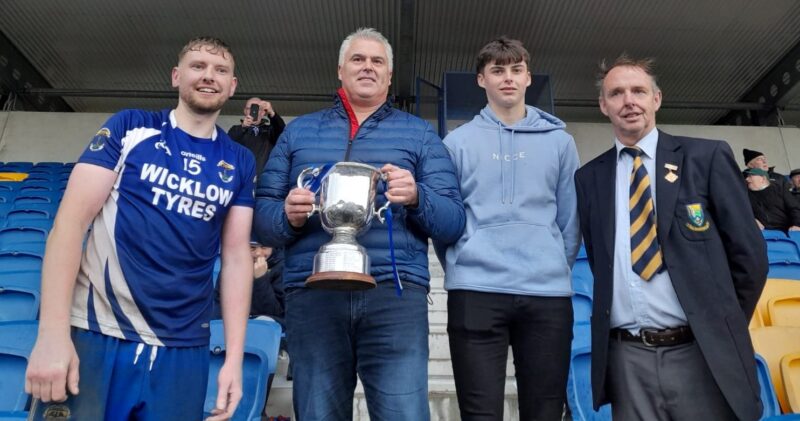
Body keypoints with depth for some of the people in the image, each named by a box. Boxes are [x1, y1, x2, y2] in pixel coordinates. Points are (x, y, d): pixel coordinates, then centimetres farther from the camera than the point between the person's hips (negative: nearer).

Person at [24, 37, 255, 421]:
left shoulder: (240, 163, 7)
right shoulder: (129, 128, 1)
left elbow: (237, 256, 4)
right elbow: (72, 217, -4)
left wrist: (234, 357, -2)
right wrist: (53, 333, -13)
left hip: (183, 350, 2)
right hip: (95, 335, -1)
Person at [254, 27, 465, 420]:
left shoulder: (420, 134, 13)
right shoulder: (298, 130, 17)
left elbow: (453, 221, 5)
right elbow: (262, 212, 12)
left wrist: (416, 197, -15)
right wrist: (288, 216, -10)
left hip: (395, 292, -1)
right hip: (311, 294, 2)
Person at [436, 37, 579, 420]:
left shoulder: (559, 141, 12)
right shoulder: (458, 142, 8)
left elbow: (571, 218, 12)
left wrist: (555, 270, 9)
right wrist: (461, 271, 3)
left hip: (548, 294, 2)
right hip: (476, 294, -1)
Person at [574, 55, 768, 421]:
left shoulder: (706, 157, 0)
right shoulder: (589, 178, 8)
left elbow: (749, 253, 2)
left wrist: (724, 330, 4)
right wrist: (613, 321, 6)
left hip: (702, 354, -2)